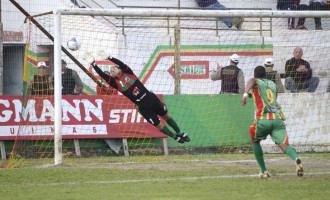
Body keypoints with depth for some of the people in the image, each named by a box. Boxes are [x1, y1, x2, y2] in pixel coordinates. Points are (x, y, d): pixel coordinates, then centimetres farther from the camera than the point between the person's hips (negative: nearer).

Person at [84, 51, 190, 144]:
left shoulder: (128, 73, 1)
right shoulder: (115, 83, -2)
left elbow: (121, 64, -16)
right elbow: (102, 75, -11)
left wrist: (108, 57, -24)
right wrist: (93, 63, -19)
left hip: (150, 97, 1)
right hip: (142, 107, -1)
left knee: (166, 116, 12)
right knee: (158, 125, 0)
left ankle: (180, 133, 30)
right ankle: (175, 137, 19)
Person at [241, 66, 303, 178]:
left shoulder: (256, 82, 12)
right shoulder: (273, 84, 28)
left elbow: (252, 81, -14)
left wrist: (246, 94, -32)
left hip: (263, 119, -3)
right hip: (279, 118, 3)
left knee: (255, 141, 23)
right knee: (283, 145, -9)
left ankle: (263, 171, 17)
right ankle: (296, 158, -43)